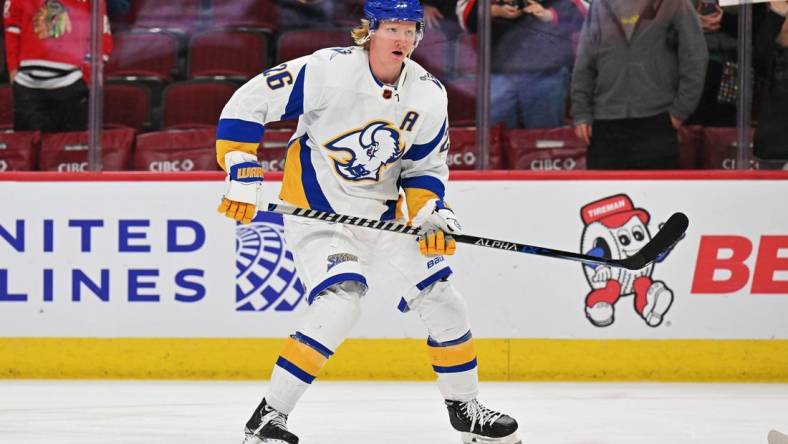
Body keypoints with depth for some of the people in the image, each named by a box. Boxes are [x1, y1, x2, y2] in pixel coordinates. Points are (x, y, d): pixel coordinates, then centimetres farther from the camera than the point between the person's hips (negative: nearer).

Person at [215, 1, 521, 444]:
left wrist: (431, 213, -10)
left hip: (383, 212, 6)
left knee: (441, 297, 5)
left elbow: (425, 165, 8)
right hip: (316, 208, -6)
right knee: (341, 303, -26)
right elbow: (248, 104, -18)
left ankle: (465, 408, 27)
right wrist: (243, 175, -21)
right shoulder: (329, 70, -22)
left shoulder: (428, 94, -5)